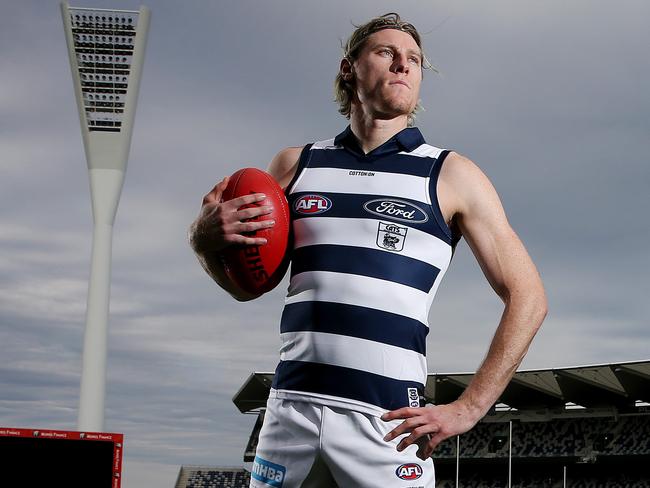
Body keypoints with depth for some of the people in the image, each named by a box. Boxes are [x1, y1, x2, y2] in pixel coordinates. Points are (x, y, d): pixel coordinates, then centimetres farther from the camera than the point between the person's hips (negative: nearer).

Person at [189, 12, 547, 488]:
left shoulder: (450, 175, 4)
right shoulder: (296, 164, 14)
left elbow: (527, 298, 2)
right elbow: (247, 285, 21)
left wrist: (467, 409, -6)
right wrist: (208, 237, -1)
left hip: (386, 422, -3)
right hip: (290, 409, 3)